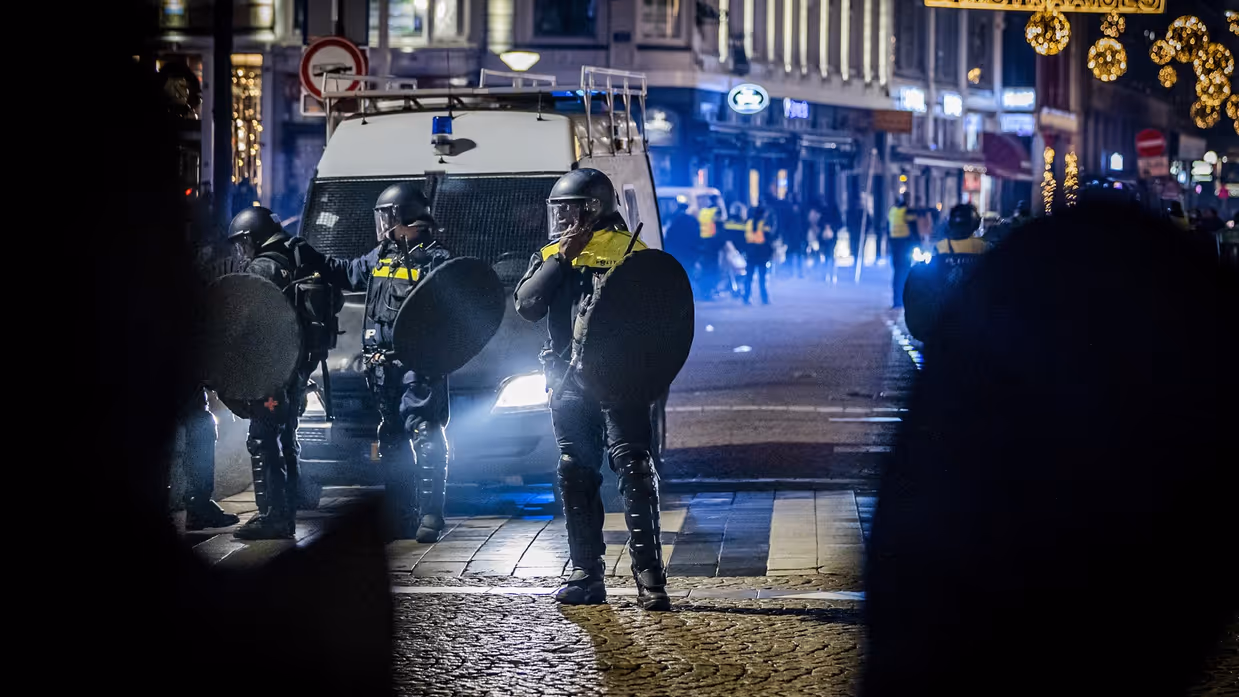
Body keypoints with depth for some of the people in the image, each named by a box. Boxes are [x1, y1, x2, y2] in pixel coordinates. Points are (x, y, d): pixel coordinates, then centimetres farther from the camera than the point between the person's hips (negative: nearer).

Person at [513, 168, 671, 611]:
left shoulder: (628, 251, 2)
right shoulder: (551, 256, 14)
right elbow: (526, 305, -2)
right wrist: (562, 258, -8)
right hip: (569, 383, 5)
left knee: (635, 474, -11)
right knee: (575, 478, 7)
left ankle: (649, 579, -13)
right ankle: (587, 576, 14)